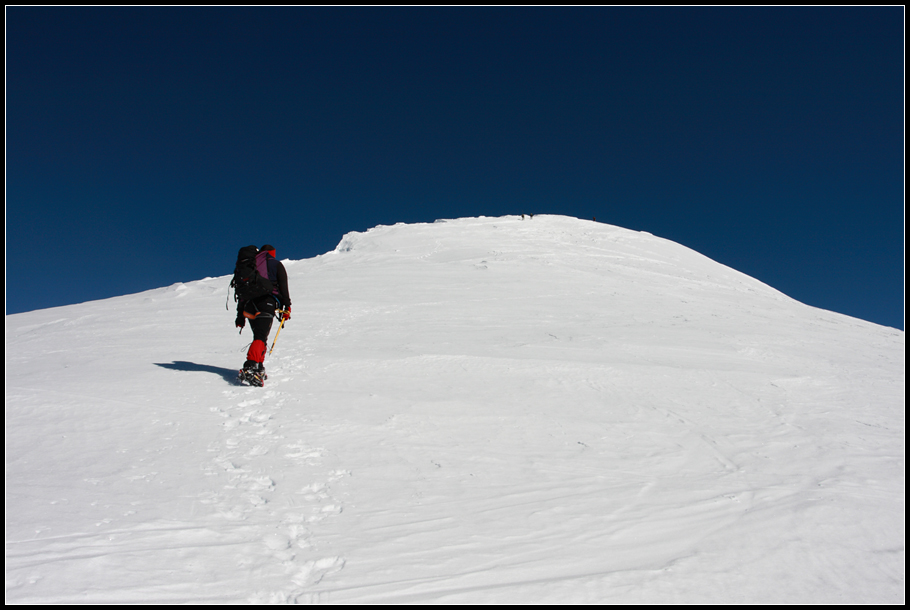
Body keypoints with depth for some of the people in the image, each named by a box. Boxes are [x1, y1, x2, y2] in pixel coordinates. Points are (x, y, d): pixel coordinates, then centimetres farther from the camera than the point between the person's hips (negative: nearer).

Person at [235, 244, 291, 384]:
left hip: (249, 305, 4)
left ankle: (259, 369, 10)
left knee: (259, 335, 17)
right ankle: (250, 366, -34)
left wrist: (240, 314, 22)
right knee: (261, 337, -14)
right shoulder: (276, 264, 13)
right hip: (267, 303, -4)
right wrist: (287, 306, 2)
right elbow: (283, 286, 0)